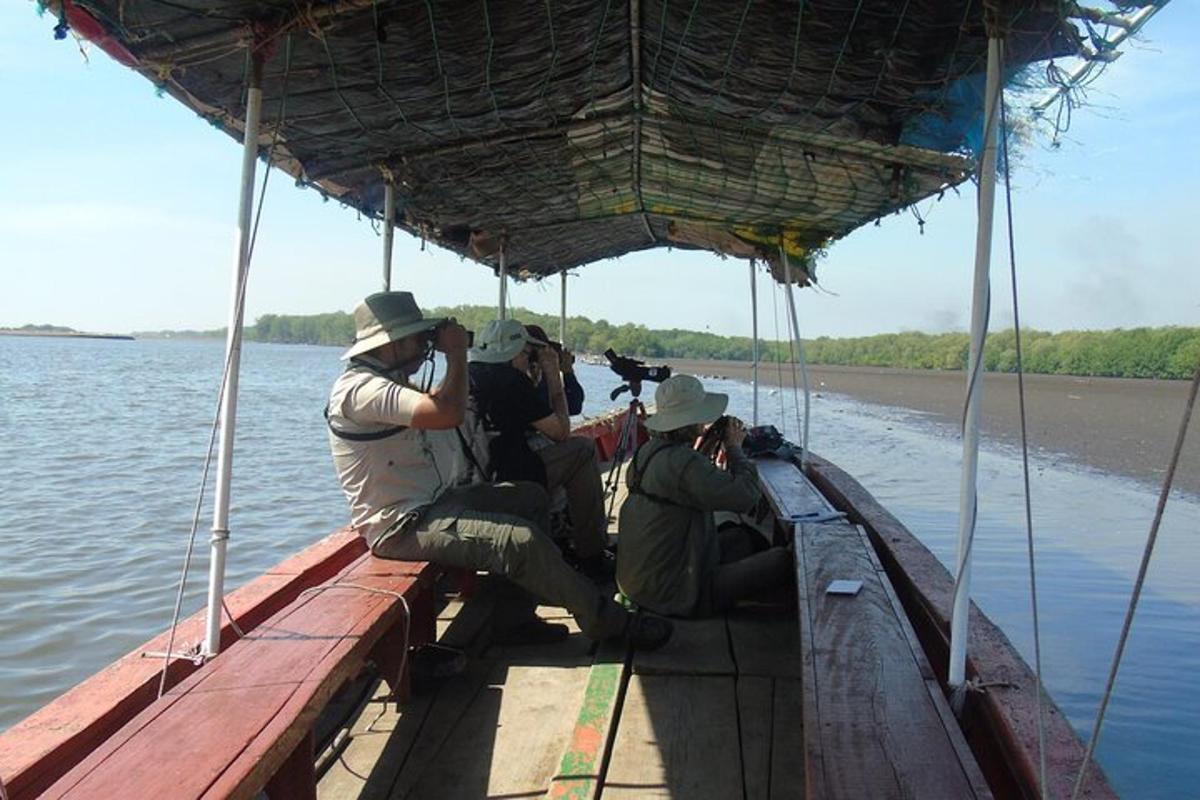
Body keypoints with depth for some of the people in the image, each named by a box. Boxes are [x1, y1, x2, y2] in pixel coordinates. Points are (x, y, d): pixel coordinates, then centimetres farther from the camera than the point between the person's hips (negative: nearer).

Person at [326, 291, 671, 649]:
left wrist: (451, 359, 12)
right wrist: (456, 352, -18)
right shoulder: (359, 388, -20)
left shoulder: (385, 381, 14)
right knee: (522, 540, -24)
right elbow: (448, 413, -32)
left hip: (433, 499, 11)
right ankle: (608, 622, -7)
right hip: (403, 527, -11)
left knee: (531, 497, 13)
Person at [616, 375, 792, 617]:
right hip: (671, 595, -10)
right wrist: (734, 447, -7)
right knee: (783, 560, -5)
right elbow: (746, 497, -22)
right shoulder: (682, 462, -25)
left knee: (748, 537, 19)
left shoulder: (647, 450, 4)